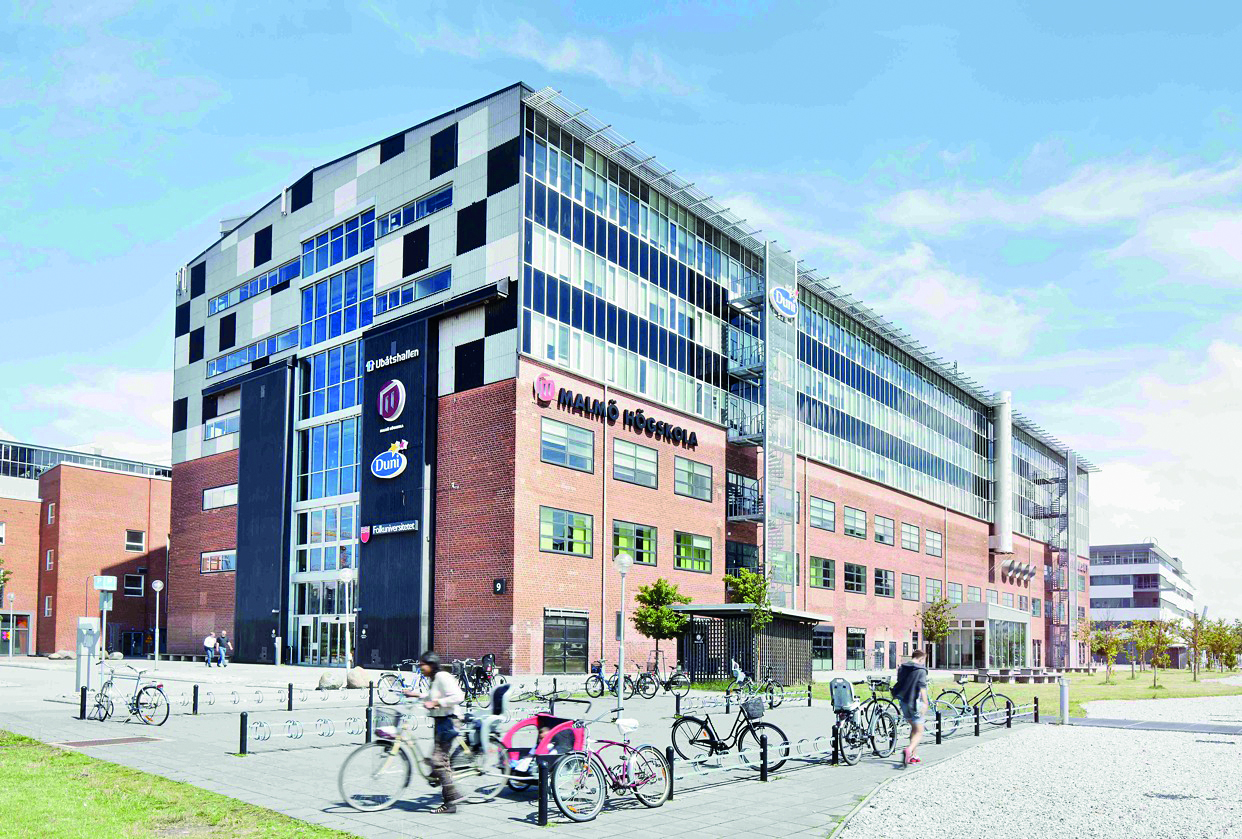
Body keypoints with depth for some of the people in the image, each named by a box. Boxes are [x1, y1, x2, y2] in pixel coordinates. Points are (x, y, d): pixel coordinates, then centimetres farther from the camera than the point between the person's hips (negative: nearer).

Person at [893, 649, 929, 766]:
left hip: (903, 702, 7)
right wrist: (925, 703, -19)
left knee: (913, 728, 22)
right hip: (915, 702, -7)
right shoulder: (920, 670, -10)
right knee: (919, 732, -3)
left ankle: (912, 756, 23)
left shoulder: (901, 668, 11)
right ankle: (909, 750, -28)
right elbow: (922, 687, -18)